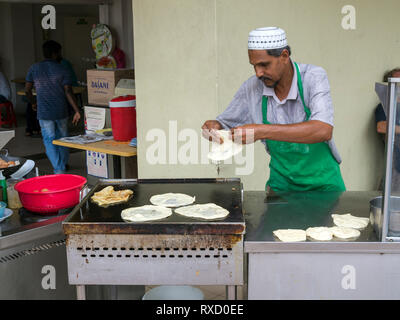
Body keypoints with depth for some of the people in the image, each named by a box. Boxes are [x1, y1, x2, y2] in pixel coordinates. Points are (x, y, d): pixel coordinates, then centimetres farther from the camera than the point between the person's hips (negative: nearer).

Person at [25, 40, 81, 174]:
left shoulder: (34, 69, 0)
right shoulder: (62, 70, -6)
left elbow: (27, 89, 5)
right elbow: (68, 92, -13)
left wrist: (33, 103, 22)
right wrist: (77, 111, -13)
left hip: (44, 113, 0)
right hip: (61, 112, 0)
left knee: (49, 140, 4)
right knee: (62, 138, 18)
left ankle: (59, 169, -5)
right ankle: (63, 165, 31)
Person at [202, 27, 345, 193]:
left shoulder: (314, 77, -13)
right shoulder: (251, 87, -4)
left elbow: (323, 131, -29)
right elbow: (225, 123, 10)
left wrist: (262, 131, -34)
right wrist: (214, 127, -14)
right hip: (282, 182, 2)